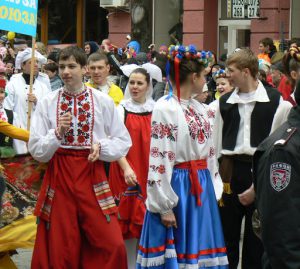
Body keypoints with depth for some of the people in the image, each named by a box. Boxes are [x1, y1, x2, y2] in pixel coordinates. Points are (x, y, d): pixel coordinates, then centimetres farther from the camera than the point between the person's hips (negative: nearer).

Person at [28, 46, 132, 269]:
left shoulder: (103, 102, 1)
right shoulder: (47, 104, 1)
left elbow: (124, 142, 7)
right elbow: (36, 151, -3)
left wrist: (101, 146, -11)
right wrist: (58, 133, -19)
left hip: (92, 177, 0)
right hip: (58, 177, 0)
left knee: (112, 245, -6)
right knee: (60, 250, 4)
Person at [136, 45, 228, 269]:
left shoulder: (198, 108, 11)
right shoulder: (165, 109, -13)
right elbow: (159, 160, -16)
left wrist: (214, 190, 12)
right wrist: (165, 206, -17)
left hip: (201, 189, 7)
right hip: (177, 188, -7)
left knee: (198, 247, 11)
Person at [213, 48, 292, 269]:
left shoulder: (276, 102, -6)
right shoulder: (225, 102, 6)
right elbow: (216, 143, 9)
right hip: (229, 172, 3)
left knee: (256, 240, 5)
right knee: (227, 236, 8)